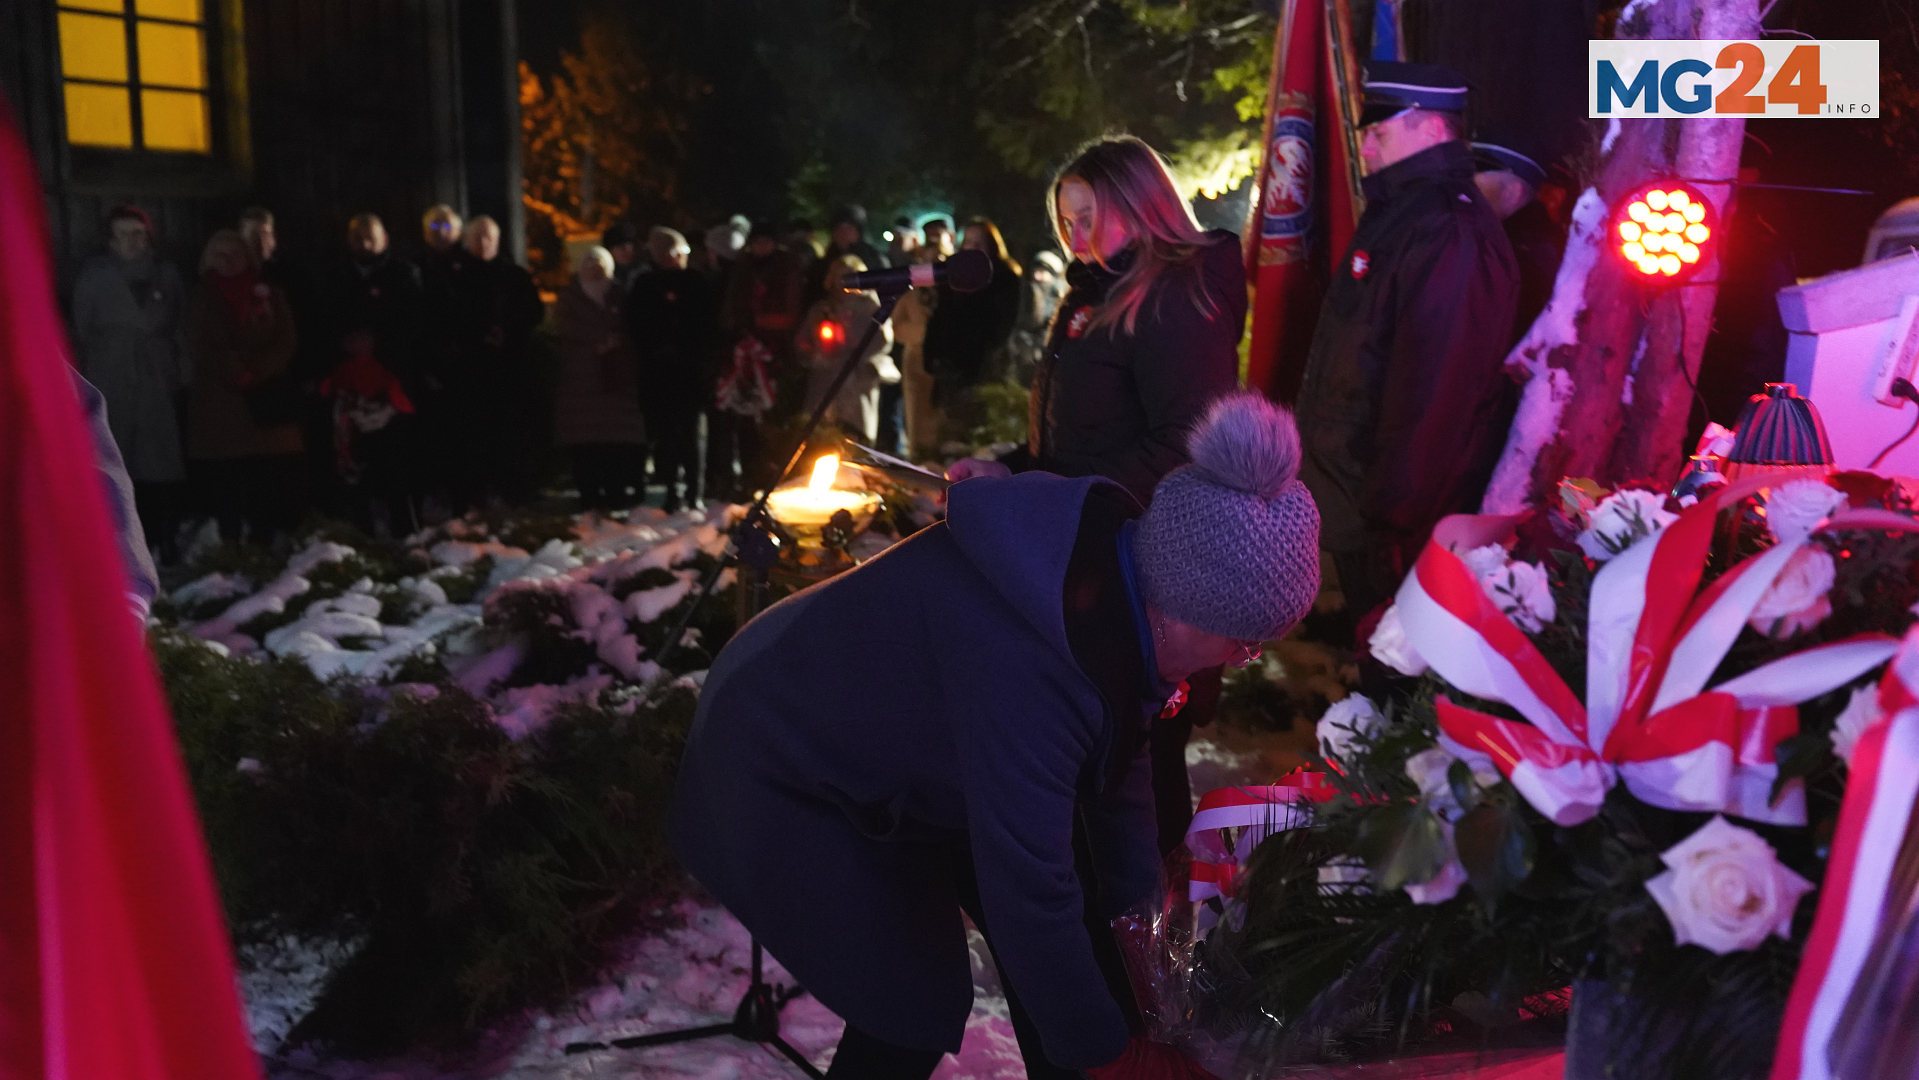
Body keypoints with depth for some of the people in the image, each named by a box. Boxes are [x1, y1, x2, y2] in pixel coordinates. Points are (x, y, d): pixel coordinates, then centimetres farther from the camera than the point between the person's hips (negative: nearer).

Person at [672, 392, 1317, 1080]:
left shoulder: (1114, 571, -14)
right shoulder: (1025, 657, -41)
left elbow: (1118, 757, 1)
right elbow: (1027, 892, -35)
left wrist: (1140, 914, 5)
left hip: (911, 755, 8)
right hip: (790, 771, -8)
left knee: (1078, 940, 7)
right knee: (917, 1008, -9)